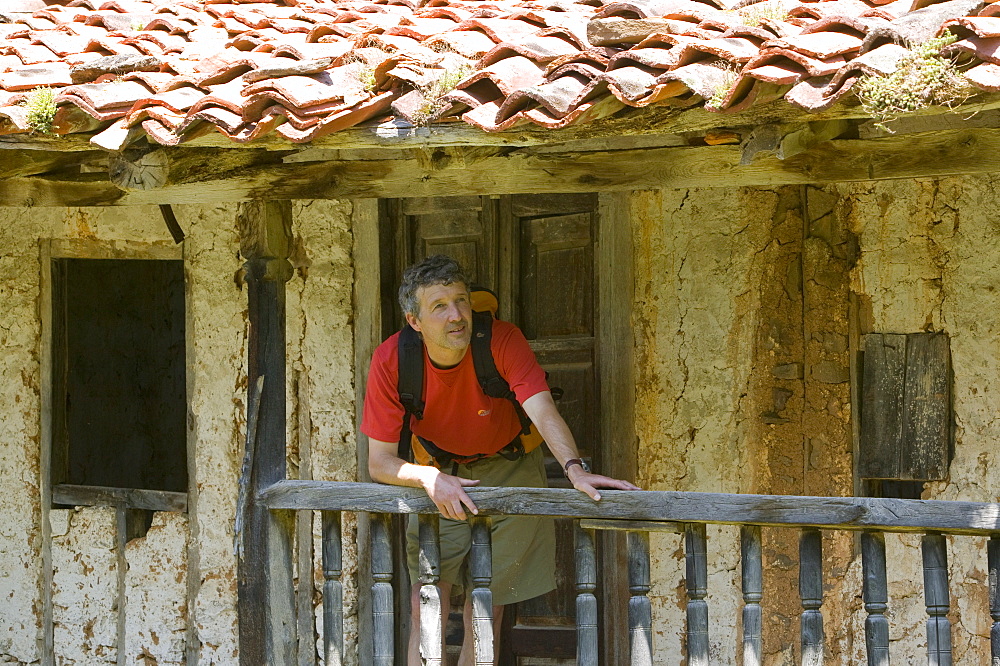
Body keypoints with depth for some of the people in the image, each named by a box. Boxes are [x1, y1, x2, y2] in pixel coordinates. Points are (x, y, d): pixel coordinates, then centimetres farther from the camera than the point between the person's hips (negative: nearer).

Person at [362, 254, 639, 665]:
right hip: (439, 475, 0)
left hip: (509, 472, 0)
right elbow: (380, 462, -19)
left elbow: (543, 412, -36)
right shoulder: (391, 361, -21)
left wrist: (574, 469, -55)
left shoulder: (502, 340, -25)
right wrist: (429, 478, -39)